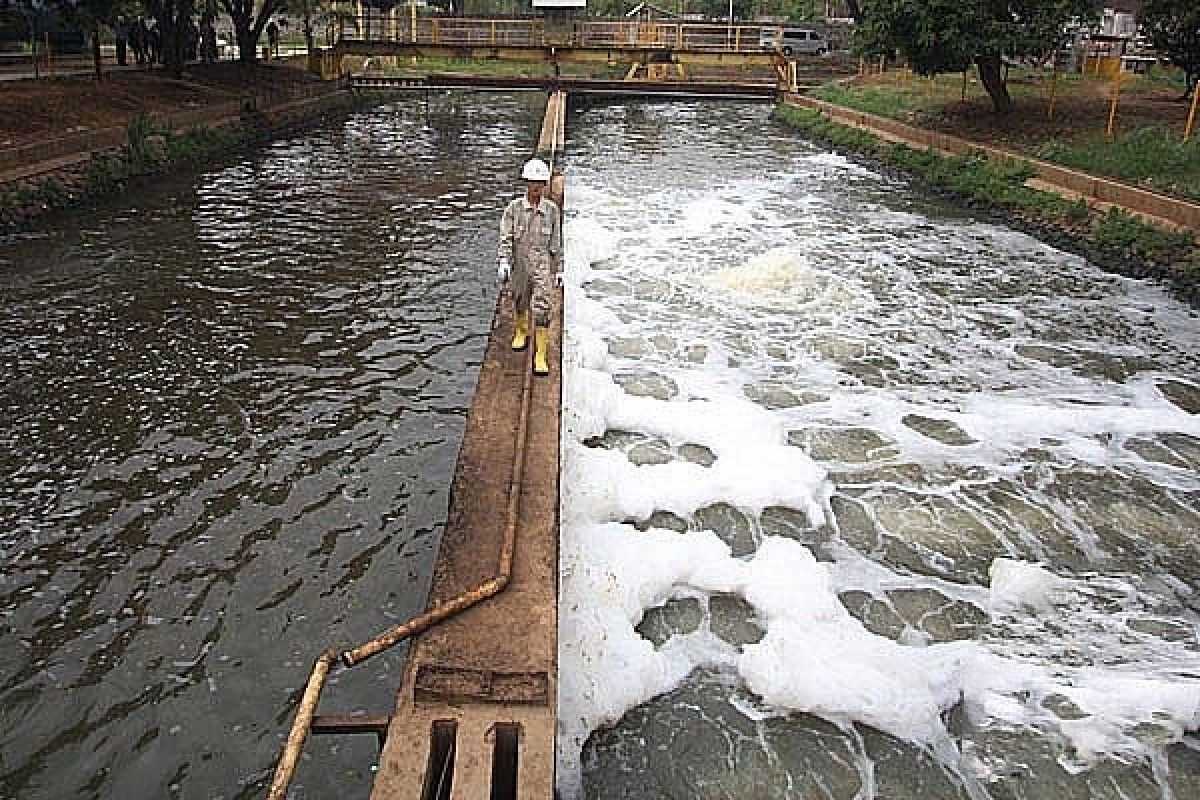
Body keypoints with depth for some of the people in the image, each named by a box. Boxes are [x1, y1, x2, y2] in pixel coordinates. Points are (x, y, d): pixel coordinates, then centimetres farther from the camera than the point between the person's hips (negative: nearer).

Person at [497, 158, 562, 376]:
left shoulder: (552, 210, -4)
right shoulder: (514, 208, -6)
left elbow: (556, 243, 3)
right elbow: (505, 239, -10)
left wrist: (559, 270, 6)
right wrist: (503, 264, -24)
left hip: (543, 267, -1)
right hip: (519, 266, 1)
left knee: (541, 311, -9)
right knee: (519, 304, 20)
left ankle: (540, 356, -4)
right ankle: (521, 332, 50)